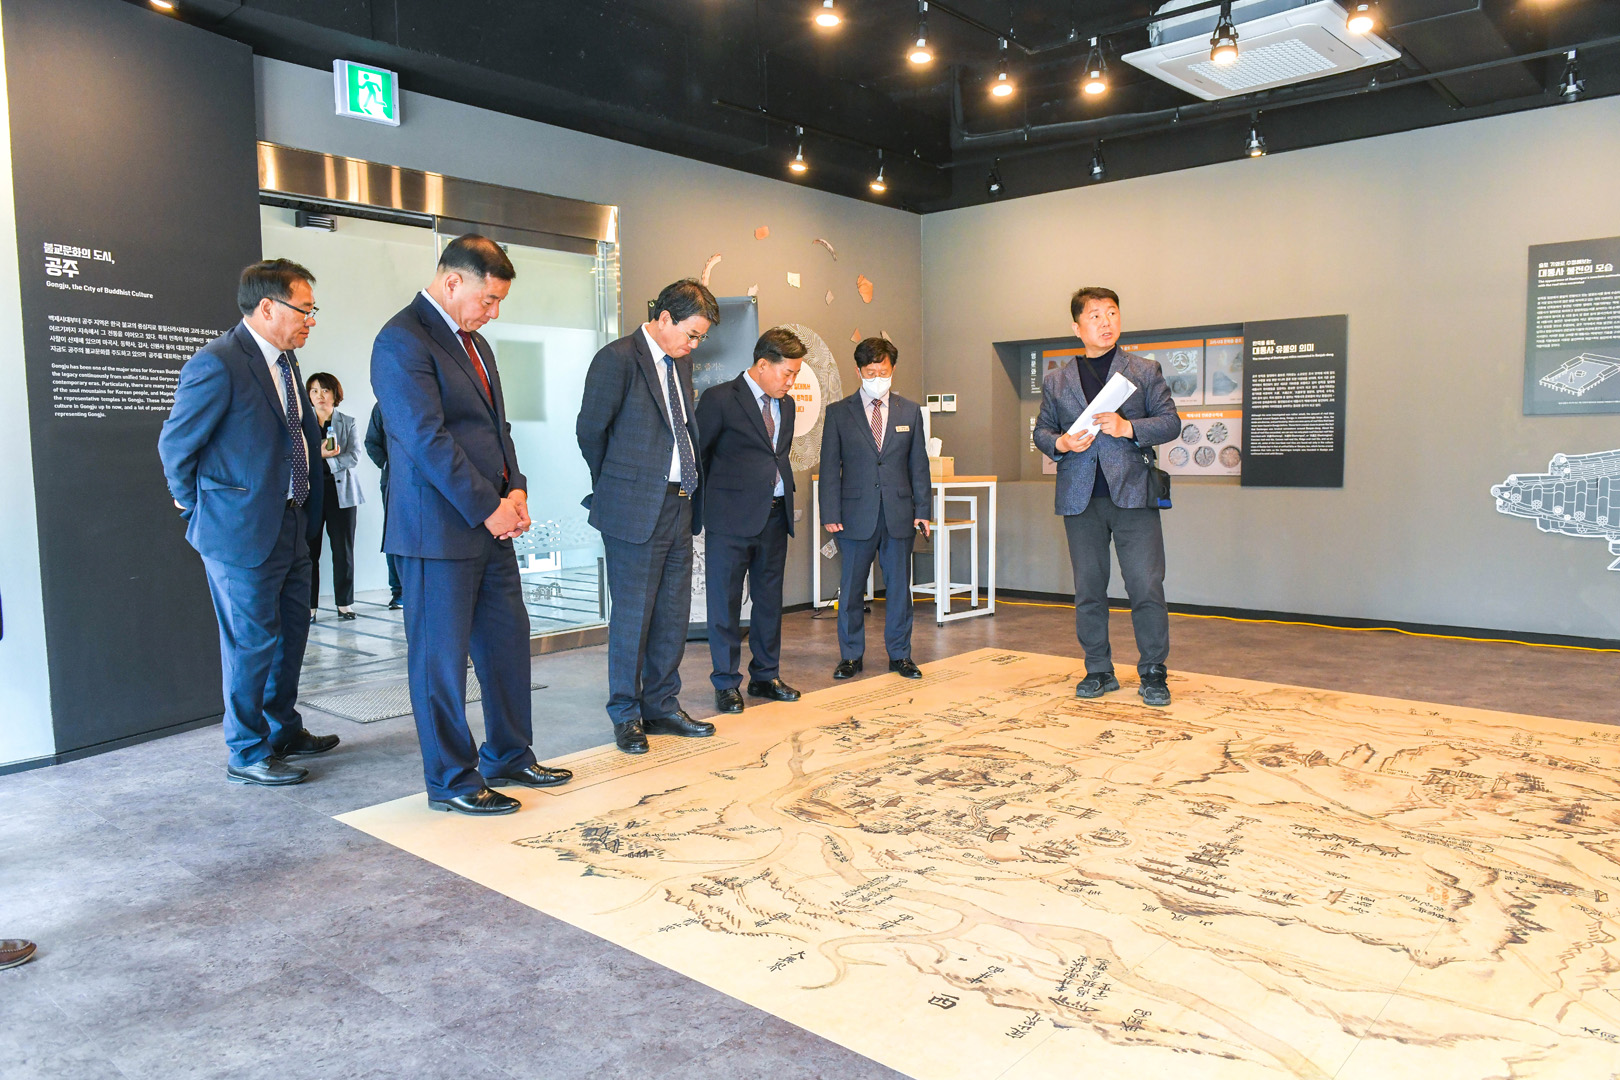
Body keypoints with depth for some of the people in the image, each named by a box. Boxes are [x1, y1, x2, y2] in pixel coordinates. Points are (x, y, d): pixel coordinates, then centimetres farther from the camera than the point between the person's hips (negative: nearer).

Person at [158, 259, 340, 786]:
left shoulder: (285, 360, 10)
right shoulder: (217, 364, -18)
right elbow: (175, 445, -11)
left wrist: (308, 508, 16)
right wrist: (200, 509, 0)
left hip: (291, 526, 9)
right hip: (241, 531, -9)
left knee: (291, 632, 18)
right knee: (252, 642, 1)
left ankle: (284, 731, 34)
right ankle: (247, 754, 16)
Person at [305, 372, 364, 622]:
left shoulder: (348, 422, 11)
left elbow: (354, 456, -1)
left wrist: (327, 459, -14)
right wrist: (319, 454, -17)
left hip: (341, 491, 0)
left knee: (343, 550, 2)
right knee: (309, 550, -3)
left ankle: (344, 603, 9)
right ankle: (309, 605, 2)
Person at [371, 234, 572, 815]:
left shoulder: (473, 342, 17)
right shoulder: (402, 341, -13)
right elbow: (428, 440, -19)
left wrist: (515, 488, 3)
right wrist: (488, 507, -16)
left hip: (490, 524, 9)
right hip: (439, 528, -9)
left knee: (507, 641, 14)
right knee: (441, 656, 2)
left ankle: (509, 756, 29)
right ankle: (451, 780, 14)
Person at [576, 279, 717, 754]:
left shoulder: (680, 363, 14)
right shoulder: (618, 358, -11)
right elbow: (590, 431, -7)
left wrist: (691, 493, 12)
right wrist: (614, 489, 4)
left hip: (679, 506, 8)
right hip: (636, 509, -8)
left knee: (673, 615, 13)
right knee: (632, 616, 2)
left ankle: (662, 706, 25)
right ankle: (626, 715, 15)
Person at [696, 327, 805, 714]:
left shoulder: (785, 405, 13)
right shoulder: (719, 399, -7)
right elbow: (698, 455, -2)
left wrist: (783, 500, 14)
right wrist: (711, 502, 1)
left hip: (774, 518, 7)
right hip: (731, 519, -6)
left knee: (770, 601, 13)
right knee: (725, 604, 1)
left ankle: (766, 676, 25)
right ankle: (726, 683, 11)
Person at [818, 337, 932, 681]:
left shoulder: (910, 411, 10)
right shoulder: (838, 412, 3)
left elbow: (919, 464, 10)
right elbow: (829, 467, 2)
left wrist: (922, 509, 4)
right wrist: (830, 514, -5)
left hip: (899, 514, 2)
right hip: (856, 514, -1)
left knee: (899, 586, 7)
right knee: (851, 588, 4)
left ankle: (900, 654, 20)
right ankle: (851, 656, 17)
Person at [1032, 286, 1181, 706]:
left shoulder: (1145, 371, 9)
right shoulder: (1056, 381, 14)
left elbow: (1170, 422, 4)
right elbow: (1042, 431, 15)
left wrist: (1128, 427, -13)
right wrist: (1060, 443, -7)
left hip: (1132, 492, -2)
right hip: (1080, 497, 2)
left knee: (1147, 587, -5)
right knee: (1088, 589, 7)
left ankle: (1152, 673, 8)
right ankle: (1099, 671, 19)